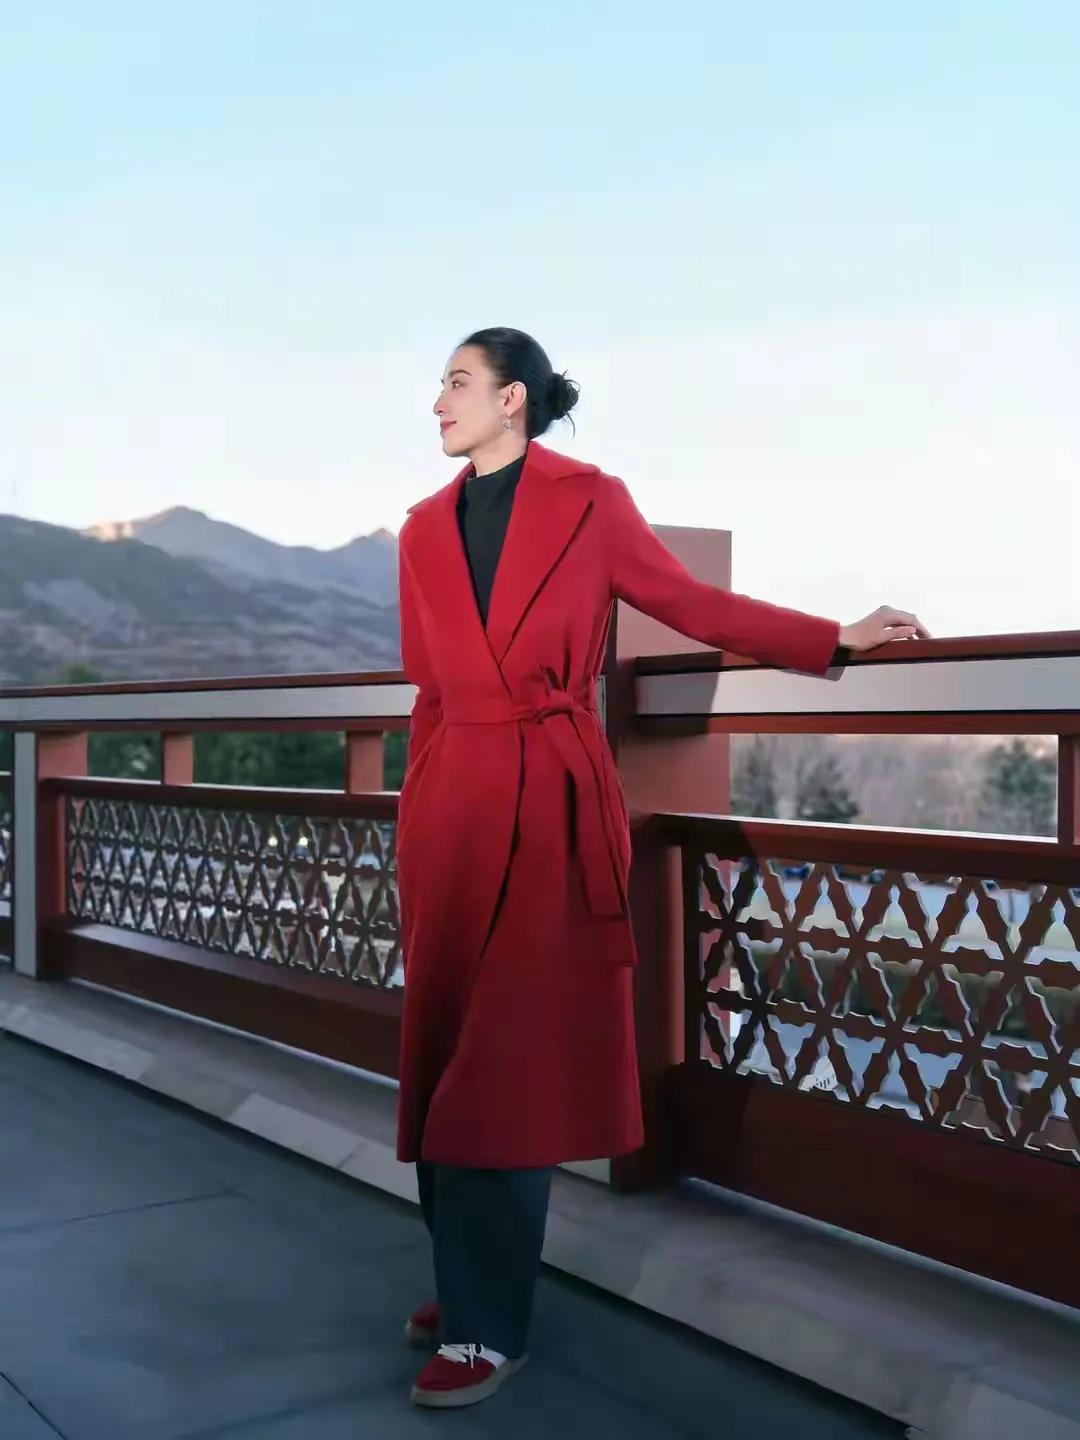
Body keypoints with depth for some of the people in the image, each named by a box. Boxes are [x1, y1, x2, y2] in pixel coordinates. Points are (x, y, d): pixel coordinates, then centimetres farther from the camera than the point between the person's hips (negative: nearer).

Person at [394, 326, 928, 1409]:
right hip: (451, 805, 5)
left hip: (552, 805, -4)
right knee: (449, 1055, 8)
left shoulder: (590, 501, 0)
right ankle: (472, 1282, 25)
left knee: (510, 1063, -6)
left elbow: (692, 604, 8)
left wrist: (841, 638, 7)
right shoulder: (425, 528, 13)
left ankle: (487, 1328, 5)